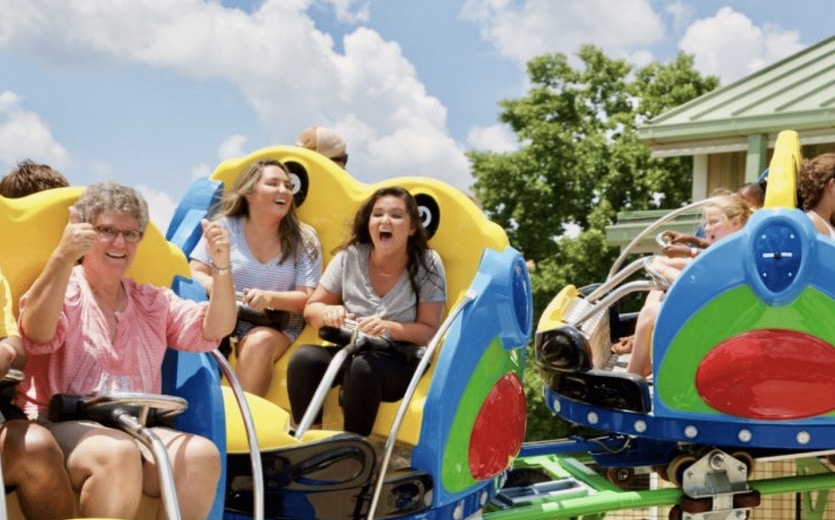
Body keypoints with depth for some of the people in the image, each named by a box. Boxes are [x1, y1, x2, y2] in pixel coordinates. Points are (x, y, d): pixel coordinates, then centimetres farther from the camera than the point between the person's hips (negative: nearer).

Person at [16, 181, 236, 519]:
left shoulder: (154, 302, 20)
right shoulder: (62, 289, 6)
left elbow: (214, 330, 7)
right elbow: (37, 334, -16)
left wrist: (221, 268, -11)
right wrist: (63, 258, -31)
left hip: (137, 429, 4)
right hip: (61, 425, -4)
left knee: (202, 454, -26)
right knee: (118, 453, -37)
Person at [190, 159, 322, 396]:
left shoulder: (304, 240, 3)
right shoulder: (226, 226, 3)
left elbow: (307, 298, -3)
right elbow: (195, 274, 0)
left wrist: (269, 298, -22)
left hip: (278, 328, 0)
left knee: (260, 341, -34)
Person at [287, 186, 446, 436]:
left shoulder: (427, 264, -4)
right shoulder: (350, 257, 1)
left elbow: (429, 330, -7)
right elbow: (311, 309, 6)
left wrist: (391, 328, -27)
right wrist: (328, 313, -18)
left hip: (401, 363, -3)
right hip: (349, 351, 3)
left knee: (363, 367, -36)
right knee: (303, 358, -27)